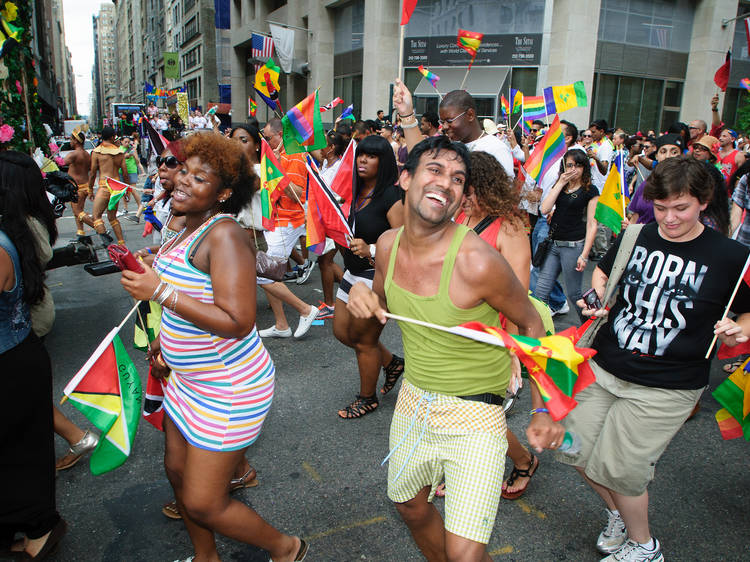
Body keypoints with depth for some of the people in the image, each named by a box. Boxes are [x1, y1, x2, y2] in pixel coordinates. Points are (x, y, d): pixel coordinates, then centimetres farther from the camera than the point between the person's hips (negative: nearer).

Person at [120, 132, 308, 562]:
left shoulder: (225, 235, -24)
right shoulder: (192, 228, 6)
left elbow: (237, 322, -32)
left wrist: (161, 291, -28)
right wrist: (166, 337, 18)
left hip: (230, 389, -10)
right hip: (190, 379, 10)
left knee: (203, 504, 0)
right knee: (178, 470, 23)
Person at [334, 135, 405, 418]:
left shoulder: (392, 196, -18)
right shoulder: (357, 192, 7)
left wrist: (371, 251, -37)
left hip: (378, 277, -9)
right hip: (354, 274, 9)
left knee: (363, 340, 6)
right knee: (342, 331, 18)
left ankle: (367, 398, 30)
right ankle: (392, 363, 38)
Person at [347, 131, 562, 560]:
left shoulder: (477, 262, -26)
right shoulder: (389, 244, -7)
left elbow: (531, 325, -10)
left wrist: (544, 410, -10)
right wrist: (364, 297, -11)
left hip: (474, 417, -5)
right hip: (413, 400, 6)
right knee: (411, 508, 24)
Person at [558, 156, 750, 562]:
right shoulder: (636, 237, 1)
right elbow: (603, 272, 18)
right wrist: (598, 298, -2)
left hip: (666, 388, -4)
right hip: (603, 365, 5)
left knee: (617, 467, 0)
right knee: (575, 448, 10)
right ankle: (618, 514, 40)